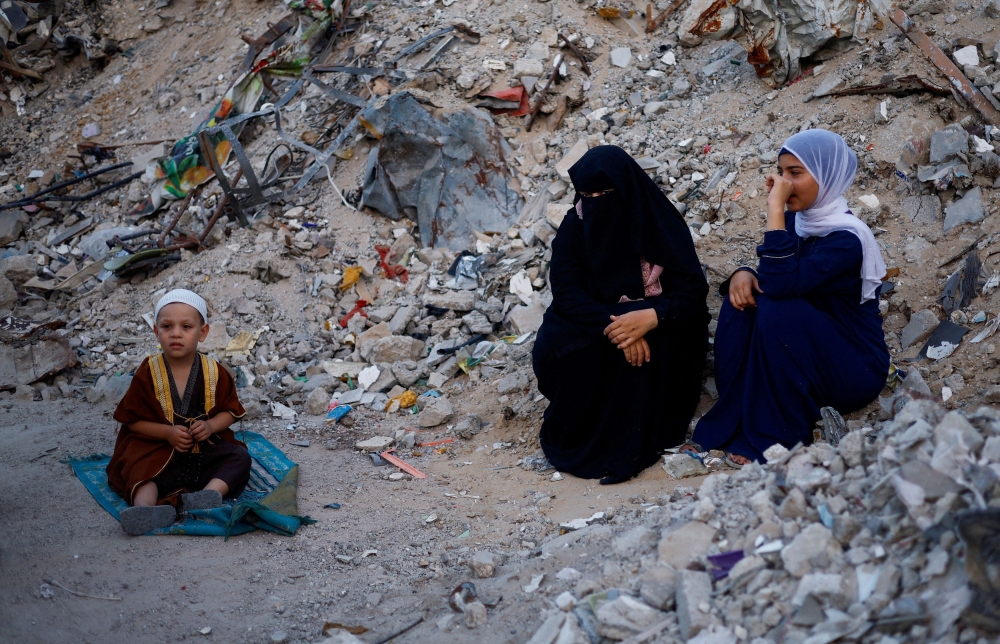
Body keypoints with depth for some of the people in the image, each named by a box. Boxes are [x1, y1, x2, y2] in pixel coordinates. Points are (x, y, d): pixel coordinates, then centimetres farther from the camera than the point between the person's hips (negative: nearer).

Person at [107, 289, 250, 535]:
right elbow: (133, 420, -1)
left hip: (207, 448, 2)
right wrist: (167, 432, -16)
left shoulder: (214, 373, 0)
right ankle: (144, 507, -61)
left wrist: (211, 425, -13)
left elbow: (230, 411, 9)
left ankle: (210, 492, -45)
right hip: (158, 449, -2)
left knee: (239, 457, -21)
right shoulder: (148, 373, -4)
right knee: (141, 470, -31)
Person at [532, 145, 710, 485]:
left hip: (654, 326, -1)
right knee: (554, 347, -29)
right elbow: (566, 292, -17)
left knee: (648, 348, -35)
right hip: (593, 322, 2)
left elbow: (693, 292, -17)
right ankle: (577, 433, -15)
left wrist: (650, 317, -39)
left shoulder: (663, 227, -12)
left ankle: (629, 441, -24)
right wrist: (612, 325, -35)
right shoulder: (575, 227, -8)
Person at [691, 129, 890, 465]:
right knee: (744, 298, -14)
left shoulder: (846, 238, -23)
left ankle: (776, 440, -18)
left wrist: (775, 208, -32)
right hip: (802, 362, 7)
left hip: (855, 371, -7)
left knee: (776, 309, -29)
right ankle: (729, 427, -12)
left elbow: (781, 282, -35)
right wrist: (742, 273, -17)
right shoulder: (795, 222, 1)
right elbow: (768, 276, 7)